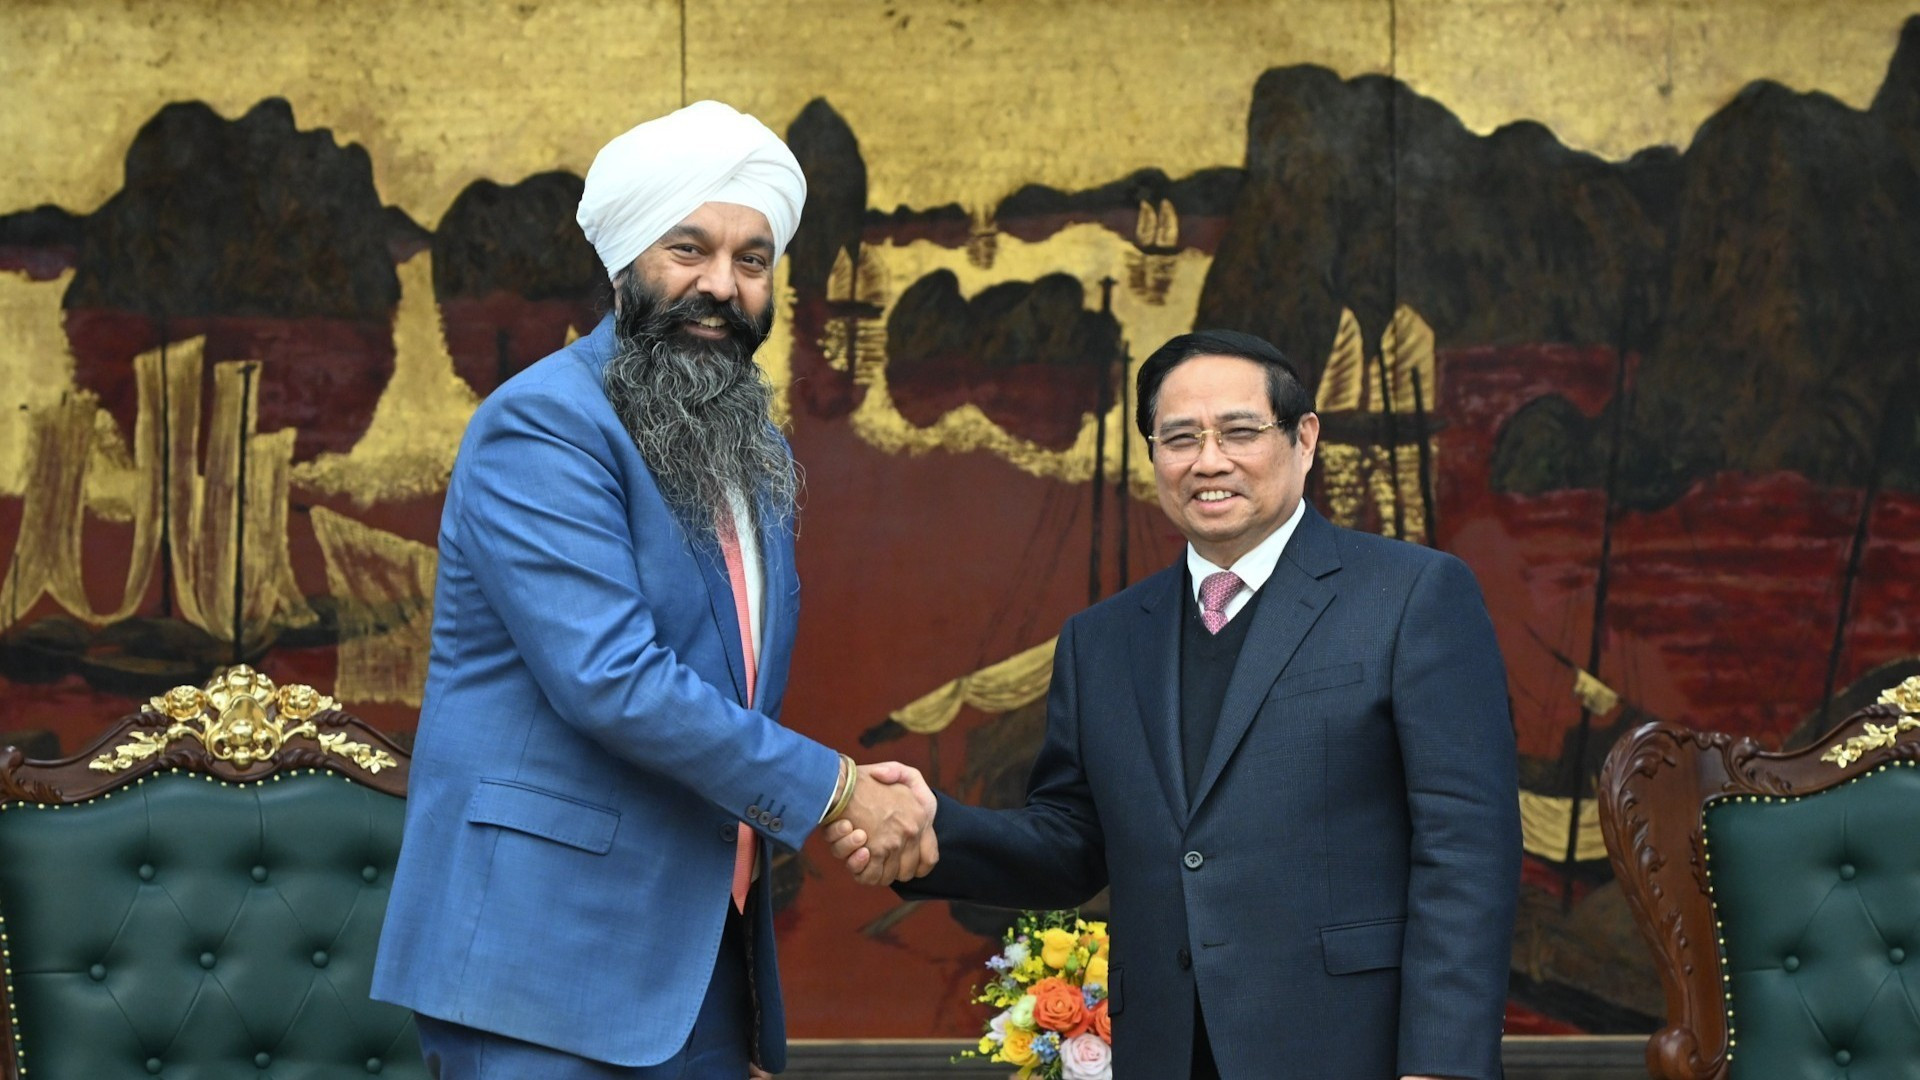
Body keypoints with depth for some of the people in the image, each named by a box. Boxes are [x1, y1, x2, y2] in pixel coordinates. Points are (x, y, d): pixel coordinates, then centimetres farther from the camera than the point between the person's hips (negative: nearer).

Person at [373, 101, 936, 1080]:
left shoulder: (755, 457, 16)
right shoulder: (542, 423, -11)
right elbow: (611, 679, -21)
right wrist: (833, 786, -14)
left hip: (700, 961, 8)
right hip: (547, 962, -8)